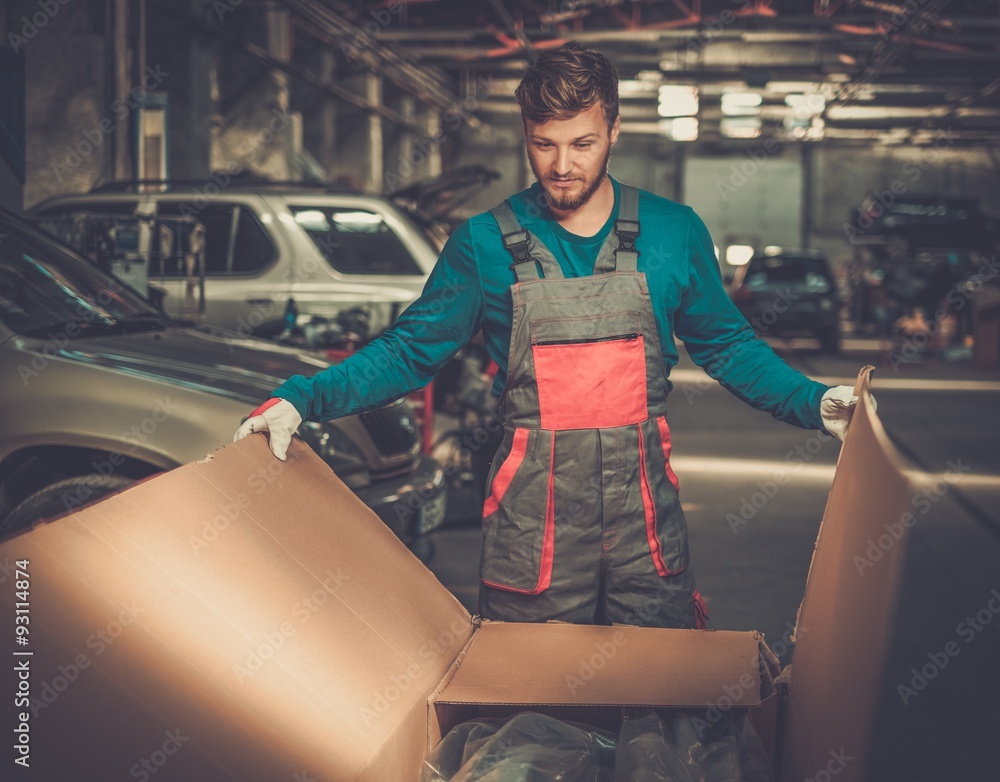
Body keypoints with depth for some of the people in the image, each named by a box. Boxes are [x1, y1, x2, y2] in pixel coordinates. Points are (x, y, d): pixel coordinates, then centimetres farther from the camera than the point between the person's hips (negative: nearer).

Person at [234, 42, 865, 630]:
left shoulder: (674, 233, 4)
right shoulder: (484, 244, 0)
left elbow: (726, 344, 13)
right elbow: (411, 350, 2)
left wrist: (813, 403, 0)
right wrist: (302, 400, -10)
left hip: (645, 505, 1)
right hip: (533, 511, -1)